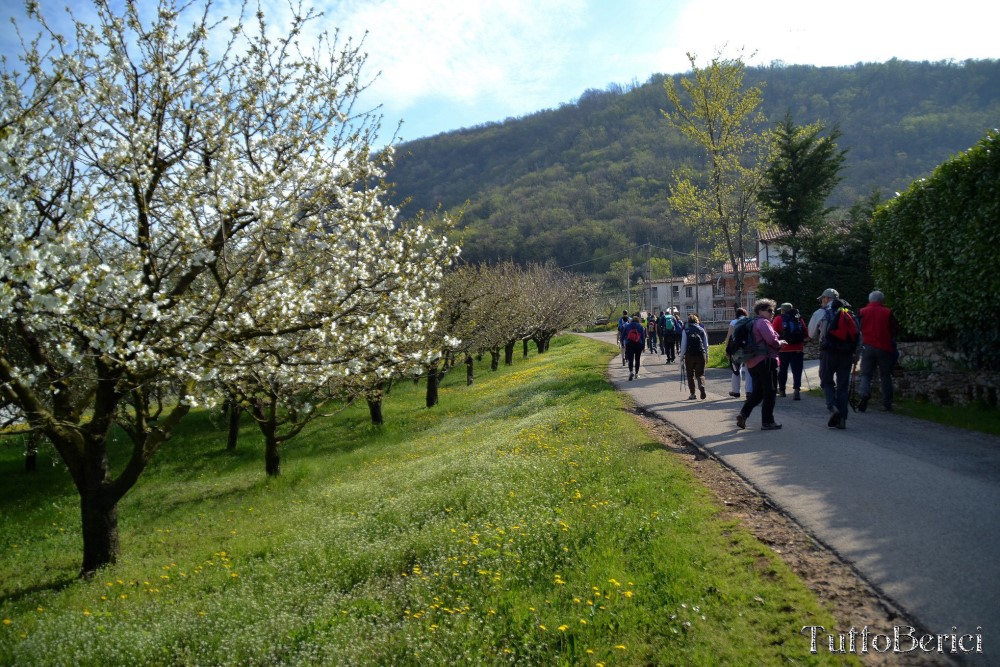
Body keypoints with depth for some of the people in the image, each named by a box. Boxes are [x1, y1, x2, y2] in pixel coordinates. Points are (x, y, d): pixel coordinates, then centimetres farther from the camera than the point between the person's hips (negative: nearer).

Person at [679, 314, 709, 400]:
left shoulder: (686, 330, 0)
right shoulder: (701, 330, 7)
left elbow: (683, 344, -3)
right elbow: (706, 344, 9)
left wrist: (682, 356, 4)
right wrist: (707, 356, 16)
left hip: (689, 354, -2)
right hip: (701, 354, 2)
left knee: (690, 375, 10)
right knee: (700, 374, 9)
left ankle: (692, 394, 10)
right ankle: (702, 388, -18)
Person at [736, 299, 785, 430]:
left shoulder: (753, 323, 19)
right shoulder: (763, 322, -11)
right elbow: (772, 340, -23)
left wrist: (777, 345, 18)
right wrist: (780, 343, -2)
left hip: (752, 362, 9)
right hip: (765, 361, -9)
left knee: (758, 391, 16)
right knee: (770, 392, 0)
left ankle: (743, 413, 2)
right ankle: (767, 422, 3)